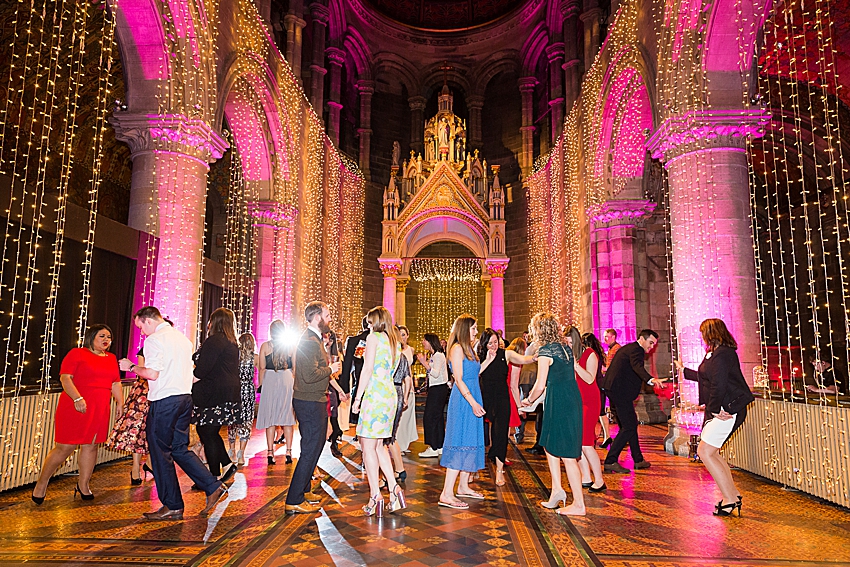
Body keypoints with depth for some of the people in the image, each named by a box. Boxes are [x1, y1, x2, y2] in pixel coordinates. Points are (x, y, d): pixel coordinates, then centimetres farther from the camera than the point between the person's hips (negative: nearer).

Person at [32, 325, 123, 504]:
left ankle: (83, 485, 21)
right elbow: (65, 377, -11)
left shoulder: (111, 358, 14)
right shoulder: (77, 353, -2)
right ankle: (41, 483, 20)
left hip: (100, 410, 5)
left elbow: (116, 384, 17)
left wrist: (121, 405, 11)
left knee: (91, 446, 7)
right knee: (65, 448, -1)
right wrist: (77, 398, -23)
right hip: (74, 408, -5)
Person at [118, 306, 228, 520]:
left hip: (164, 401, -8)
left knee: (161, 453, 4)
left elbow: (152, 373, -19)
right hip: (185, 397, 8)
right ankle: (213, 487, 8)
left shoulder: (154, 340, -11)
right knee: (179, 449, 16)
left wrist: (131, 367, -2)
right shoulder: (182, 337, 15)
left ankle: (172, 507, 13)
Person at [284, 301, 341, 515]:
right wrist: (331, 369, -14)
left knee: (315, 446, 20)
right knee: (310, 450, -4)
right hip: (310, 403, -11)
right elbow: (310, 375, -27)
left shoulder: (314, 339, 15)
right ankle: (294, 501, 6)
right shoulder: (309, 341, -19)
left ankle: (303, 490, 33)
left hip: (314, 402, 11)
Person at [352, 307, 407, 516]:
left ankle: (375, 497, 1)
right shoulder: (396, 341, 17)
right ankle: (394, 488, 10)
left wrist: (358, 398, -9)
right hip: (390, 394, 8)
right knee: (379, 445, 15)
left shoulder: (374, 337, -5)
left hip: (375, 395, -8)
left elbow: (368, 369, -12)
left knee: (368, 446, -1)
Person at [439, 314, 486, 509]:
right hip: (463, 400, -10)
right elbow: (459, 379, -18)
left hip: (472, 400, 10)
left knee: (470, 442, 14)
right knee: (460, 444, -10)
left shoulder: (468, 349, 17)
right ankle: (447, 494, -7)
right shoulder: (457, 348, -12)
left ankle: (463, 486, 25)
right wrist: (473, 403, -22)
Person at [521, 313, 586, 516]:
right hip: (573, 400, 9)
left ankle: (579, 505, 8)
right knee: (549, 445, 20)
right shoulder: (566, 349, 12)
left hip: (559, 404, -9)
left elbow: (540, 385, -16)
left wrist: (528, 400, 2)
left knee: (566, 455, -1)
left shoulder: (546, 351, -13)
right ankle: (557, 490, 22)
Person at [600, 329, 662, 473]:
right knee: (629, 426, -7)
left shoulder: (628, 348, 21)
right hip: (620, 390, -11)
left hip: (614, 388, 11)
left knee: (631, 423, 19)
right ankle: (610, 461, -7)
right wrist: (651, 379, -49)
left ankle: (638, 460, 31)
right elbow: (637, 366, -33)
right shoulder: (636, 350, -12)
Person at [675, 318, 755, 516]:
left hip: (726, 410, -11)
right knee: (711, 452, 14)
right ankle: (733, 494, 24)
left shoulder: (721, 354, -17)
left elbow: (718, 385, -25)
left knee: (704, 452, -8)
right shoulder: (716, 353, 16)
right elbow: (705, 377, 31)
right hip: (720, 410, 11)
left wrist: (714, 409, -16)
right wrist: (684, 370, 45)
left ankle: (730, 499, -1)